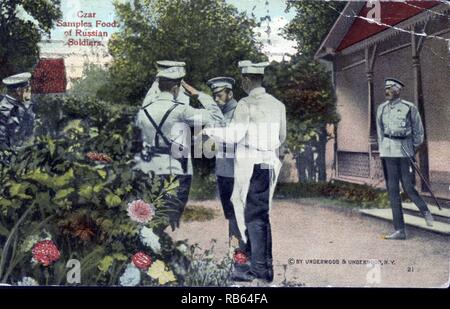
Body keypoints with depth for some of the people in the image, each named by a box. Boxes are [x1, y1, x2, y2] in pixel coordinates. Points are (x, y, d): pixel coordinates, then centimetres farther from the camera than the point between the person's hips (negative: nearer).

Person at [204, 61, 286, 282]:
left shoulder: (246, 104, -9)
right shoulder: (278, 105, 11)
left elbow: (235, 134, -18)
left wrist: (209, 131, -4)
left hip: (250, 164, -6)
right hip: (270, 164, 7)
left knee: (253, 216, -1)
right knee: (263, 215, 12)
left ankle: (258, 269, 1)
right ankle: (267, 268, 17)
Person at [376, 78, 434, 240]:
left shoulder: (409, 107, -3)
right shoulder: (381, 108, 8)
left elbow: (419, 131, 6)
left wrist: (413, 149, 7)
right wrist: (382, 150, 9)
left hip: (404, 151, -3)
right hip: (388, 153, 3)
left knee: (408, 187, -2)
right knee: (392, 190, 2)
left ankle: (425, 210, 31)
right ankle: (400, 230, 7)